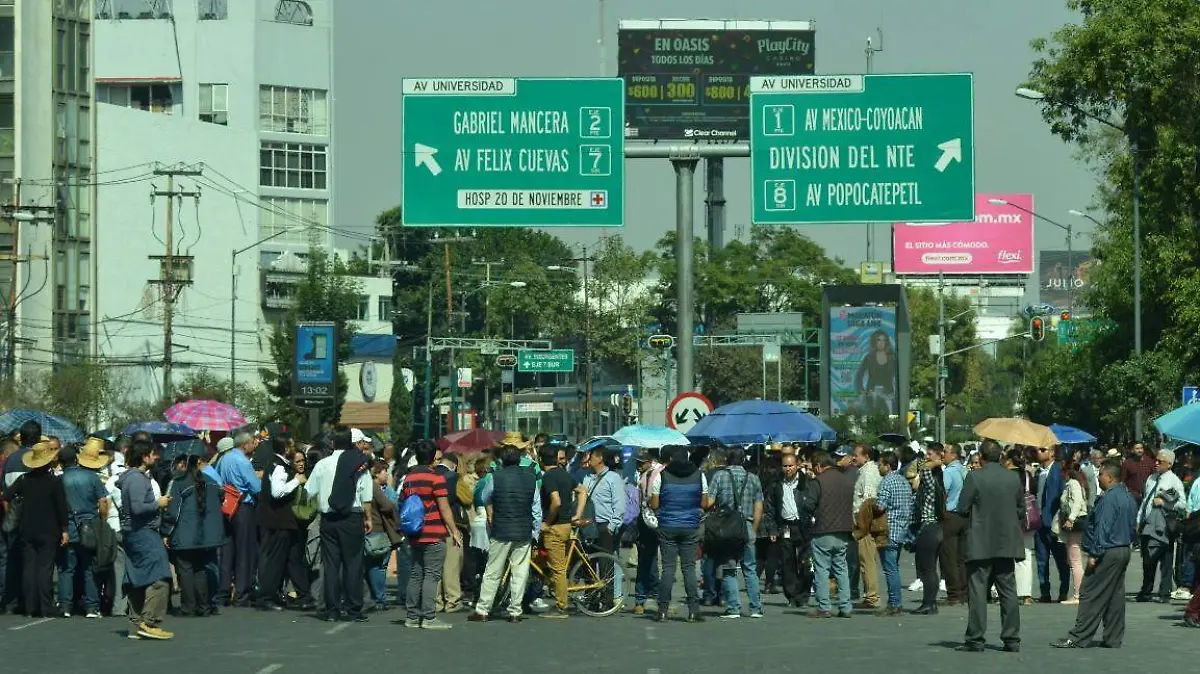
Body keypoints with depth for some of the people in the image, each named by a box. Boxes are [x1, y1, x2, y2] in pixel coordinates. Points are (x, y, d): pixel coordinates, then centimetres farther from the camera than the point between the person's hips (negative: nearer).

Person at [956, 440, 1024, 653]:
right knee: (1008, 592, 9)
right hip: (1007, 544, 4)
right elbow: (1021, 510, 9)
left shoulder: (974, 477, -11)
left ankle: (975, 639, -2)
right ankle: (1012, 639, 8)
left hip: (981, 545, -4)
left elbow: (962, 509, -8)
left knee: (977, 592, 0)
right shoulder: (1013, 478, 3)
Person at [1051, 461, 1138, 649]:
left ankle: (1078, 638, -9)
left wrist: (1094, 554, -18)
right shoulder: (1129, 498, 13)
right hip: (1124, 551, 10)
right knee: (1116, 595, 11)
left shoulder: (1109, 498, -17)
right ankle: (1114, 638, 12)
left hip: (1108, 552, -10)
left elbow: (1103, 528, -20)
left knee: (1091, 595, -8)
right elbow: (1133, 525, 18)